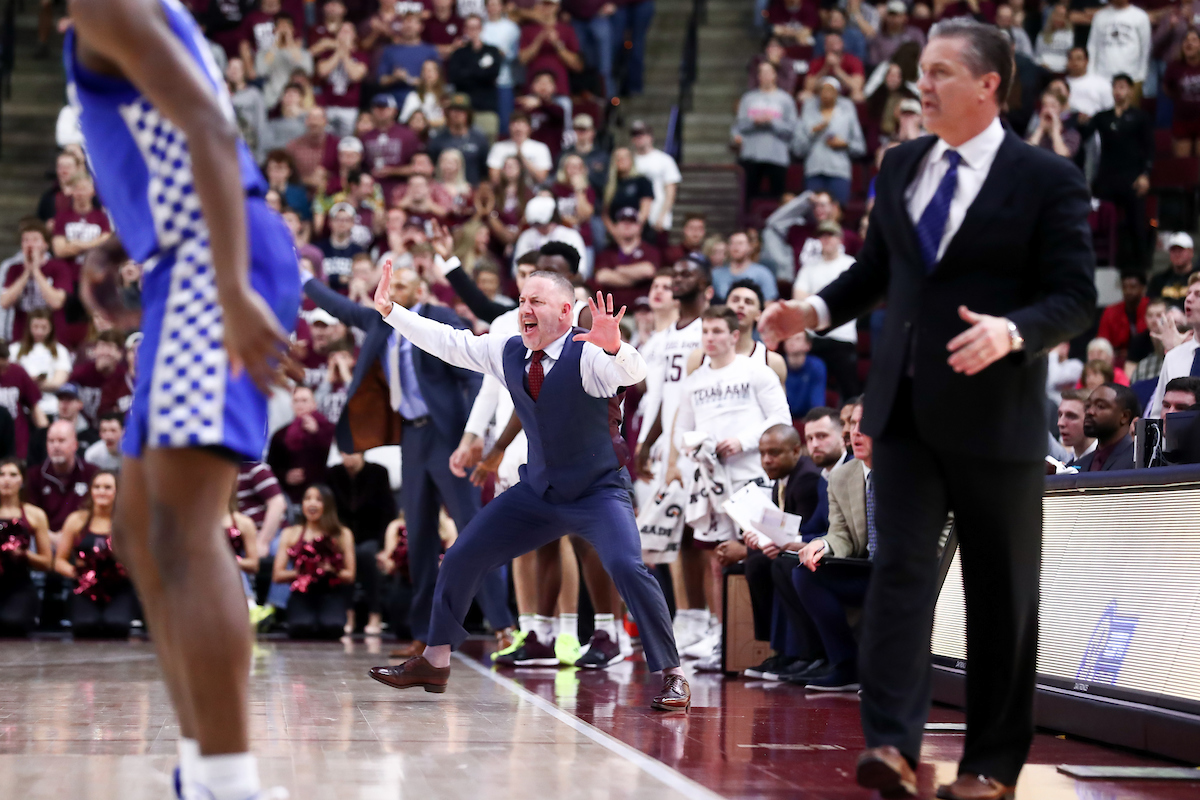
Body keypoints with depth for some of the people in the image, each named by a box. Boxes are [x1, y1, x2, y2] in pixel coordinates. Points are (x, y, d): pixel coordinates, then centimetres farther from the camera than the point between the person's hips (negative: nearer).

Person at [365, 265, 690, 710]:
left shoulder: (586, 354, -19)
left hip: (597, 494, -6)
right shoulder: (507, 353, 0)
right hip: (536, 492, 6)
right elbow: (447, 343, 8)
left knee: (626, 567, -29)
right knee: (462, 557, 5)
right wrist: (389, 311, 2)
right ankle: (434, 663, 21)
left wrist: (613, 346, -59)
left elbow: (633, 373, -37)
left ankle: (671, 676, -15)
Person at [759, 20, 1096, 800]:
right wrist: (816, 311, 2)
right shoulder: (901, 166, 9)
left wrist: (1012, 332, -28)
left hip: (994, 417, -4)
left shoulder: (1047, 179, -7)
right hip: (906, 407, 4)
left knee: (1001, 595, 6)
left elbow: (1076, 298, -10)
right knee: (900, 569, -7)